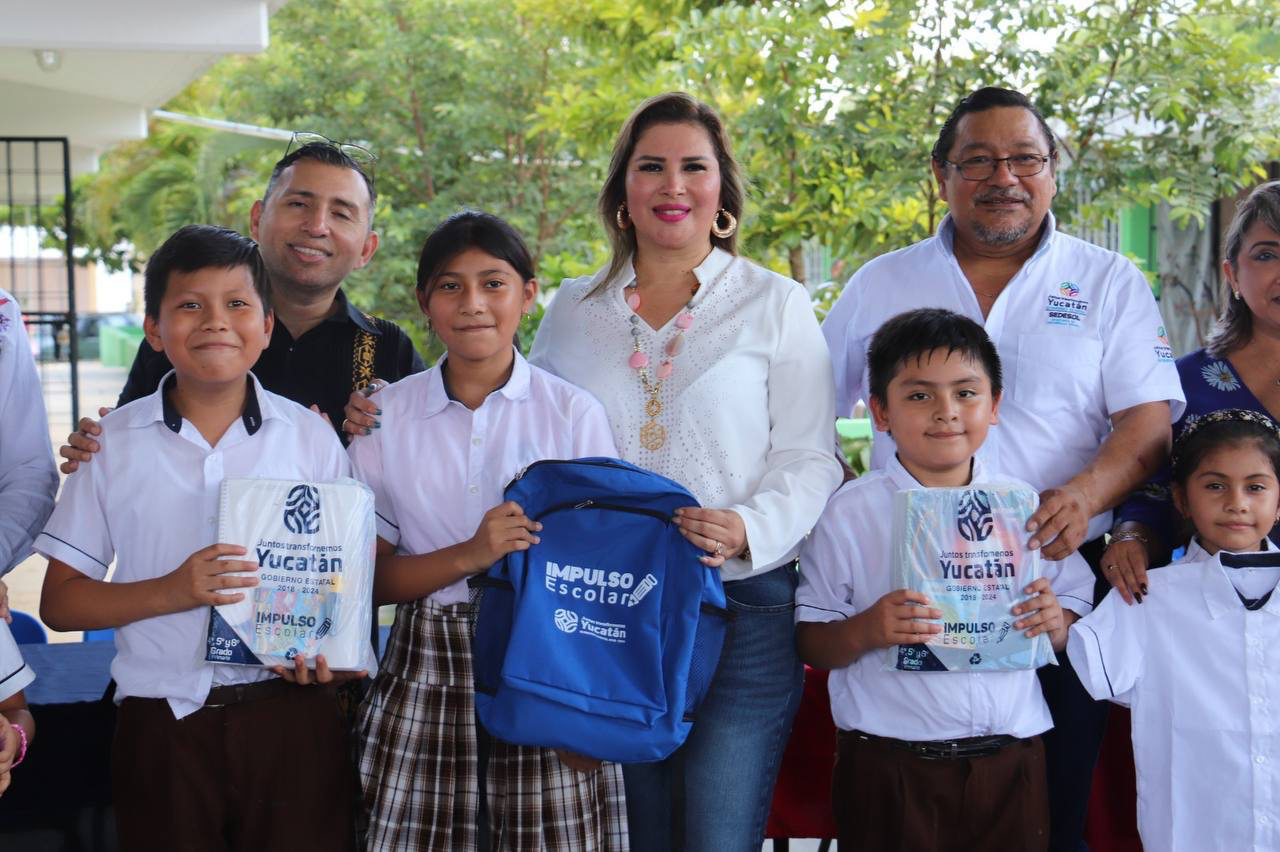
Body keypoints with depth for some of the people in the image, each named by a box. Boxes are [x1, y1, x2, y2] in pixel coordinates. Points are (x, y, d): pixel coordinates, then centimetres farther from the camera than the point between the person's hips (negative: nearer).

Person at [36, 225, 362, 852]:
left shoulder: (310, 436, 2)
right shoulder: (113, 442, 2)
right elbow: (60, 601, 2)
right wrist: (171, 592, -14)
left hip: (289, 716, 0)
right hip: (162, 724, 0)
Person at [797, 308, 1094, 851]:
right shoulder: (850, 512, -2)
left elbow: (1078, 612, 13)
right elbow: (810, 643, -1)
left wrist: (1056, 625, -9)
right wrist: (866, 630, -20)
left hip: (1008, 764, 2)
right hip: (888, 764, -2)